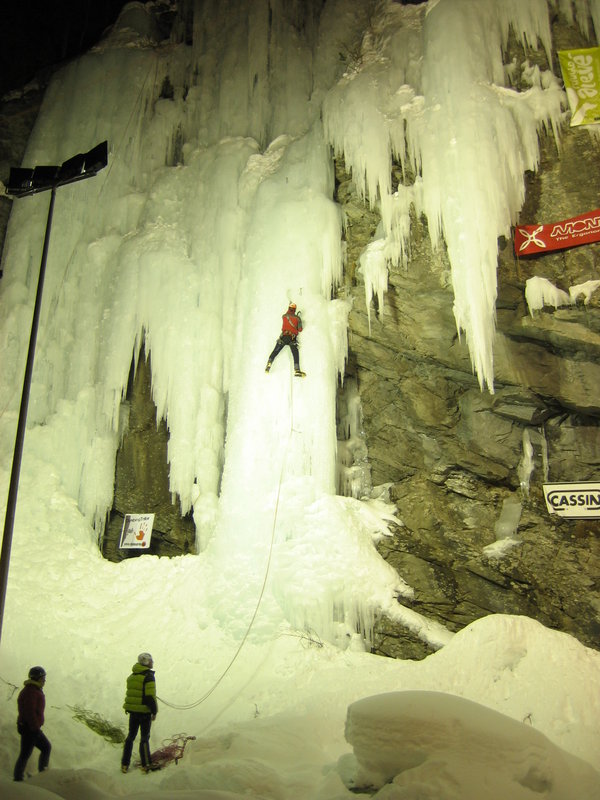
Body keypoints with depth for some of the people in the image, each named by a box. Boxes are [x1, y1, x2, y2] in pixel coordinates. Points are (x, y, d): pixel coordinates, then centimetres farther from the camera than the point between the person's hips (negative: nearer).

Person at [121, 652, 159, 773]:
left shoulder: (132, 676, 8)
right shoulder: (148, 676, -16)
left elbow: (130, 693, 14)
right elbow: (150, 696, -19)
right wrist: (154, 711, -11)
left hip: (132, 711, 7)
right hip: (144, 711, -6)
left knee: (130, 736, 16)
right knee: (144, 738, 4)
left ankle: (125, 764, 20)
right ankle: (146, 764, 10)